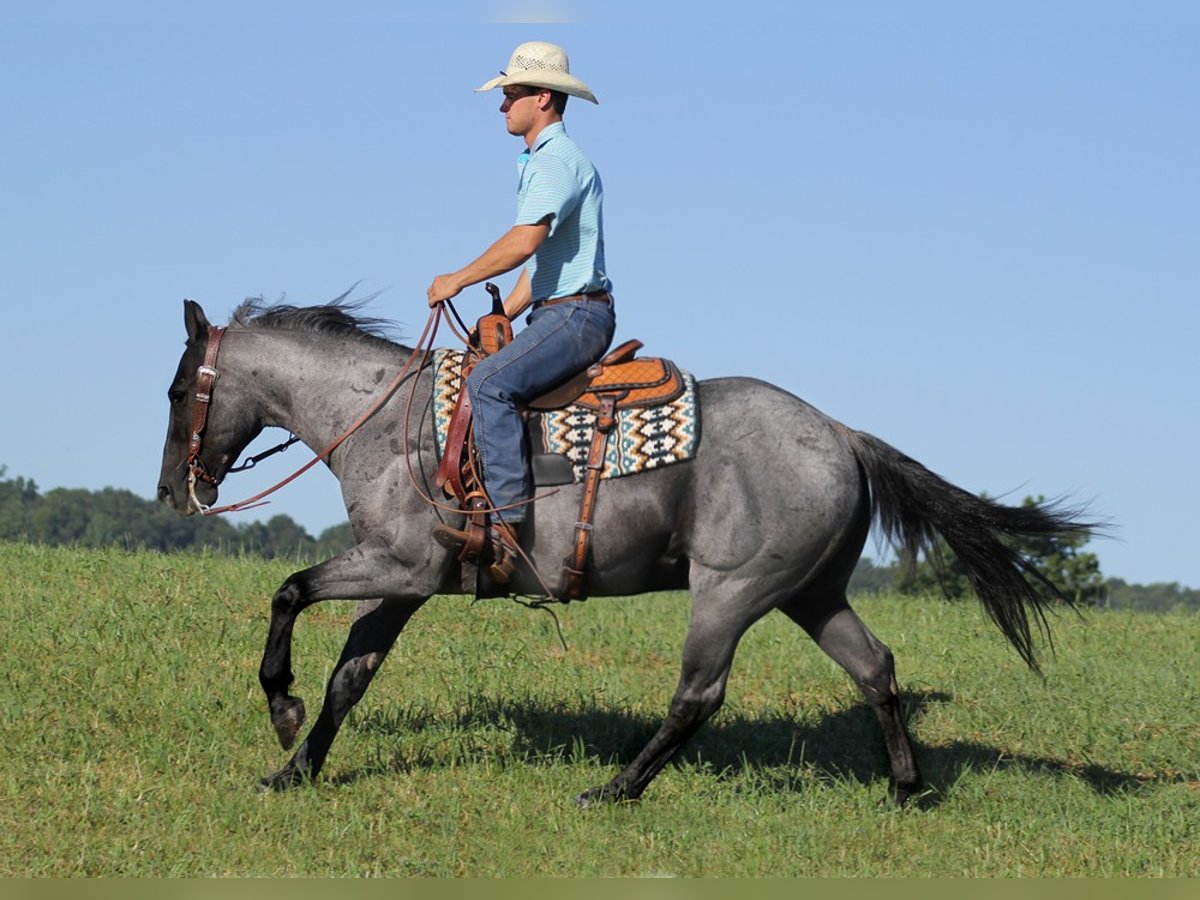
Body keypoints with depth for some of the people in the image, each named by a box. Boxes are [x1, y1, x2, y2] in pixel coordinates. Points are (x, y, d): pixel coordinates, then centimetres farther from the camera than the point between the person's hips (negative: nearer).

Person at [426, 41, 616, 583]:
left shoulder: (559, 161, -12)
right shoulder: (541, 162, 22)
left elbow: (525, 241, -26)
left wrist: (458, 280, -16)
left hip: (577, 315, -11)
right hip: (557, 315, 11)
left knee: (489, 382, -28)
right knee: (480, 378, 14)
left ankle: (509, 524, -34)